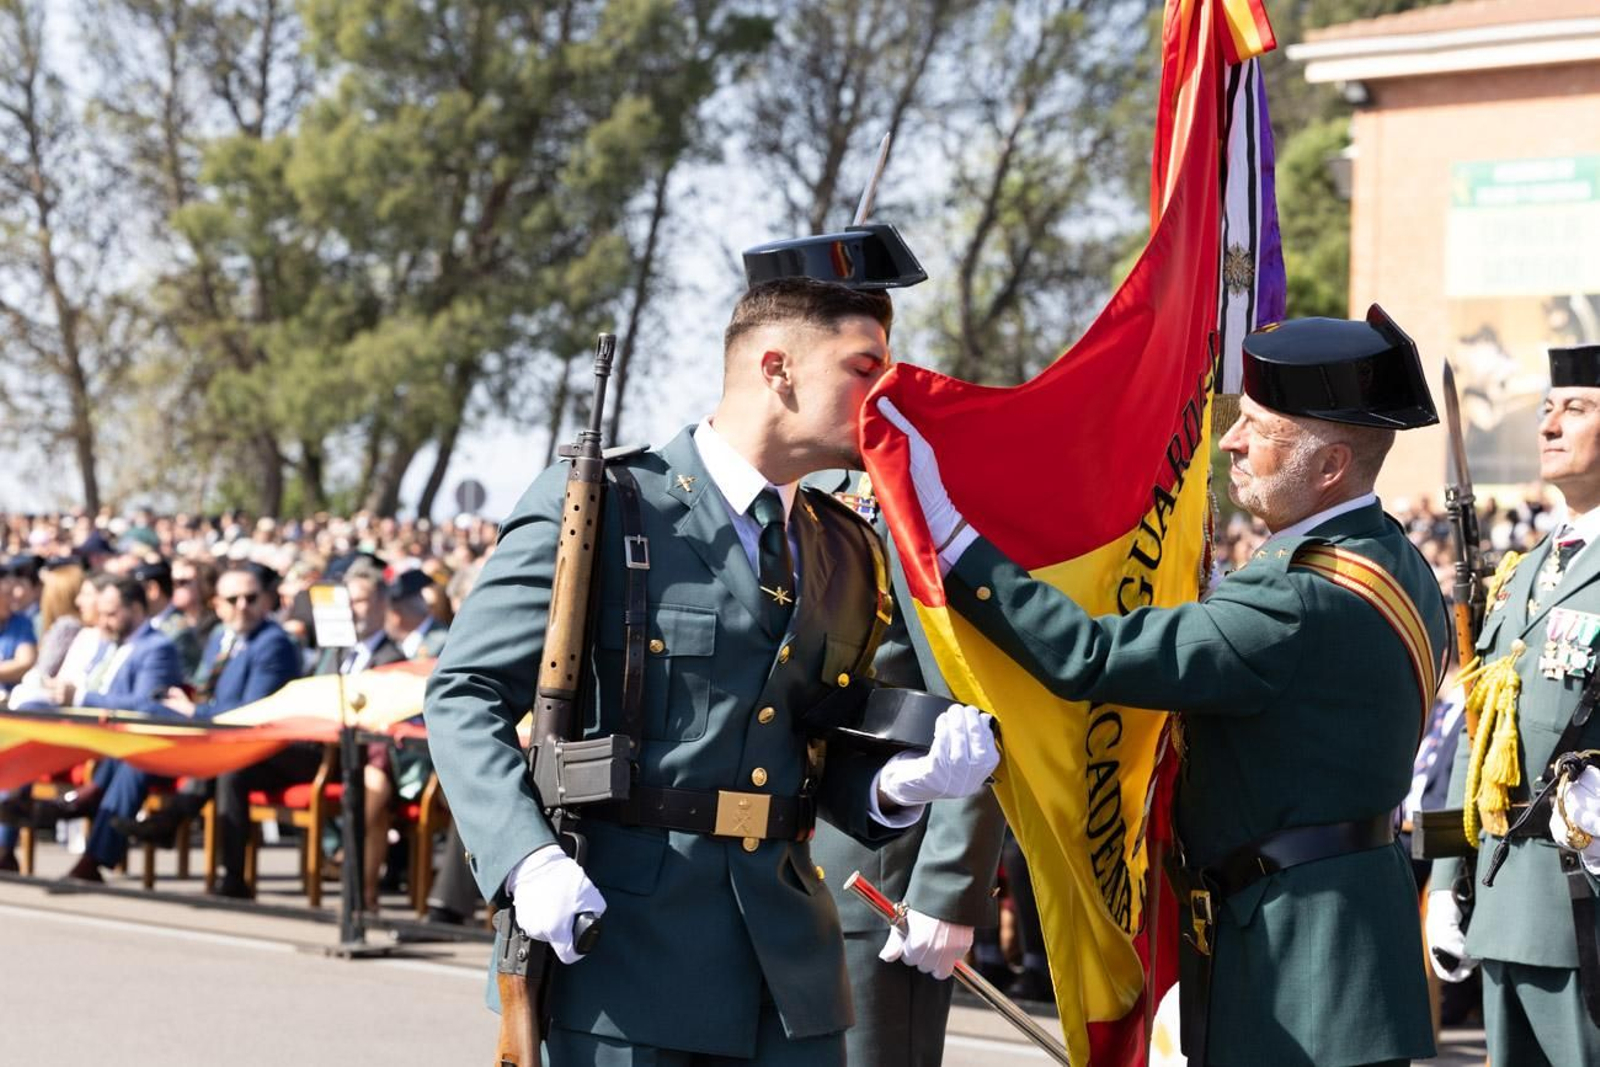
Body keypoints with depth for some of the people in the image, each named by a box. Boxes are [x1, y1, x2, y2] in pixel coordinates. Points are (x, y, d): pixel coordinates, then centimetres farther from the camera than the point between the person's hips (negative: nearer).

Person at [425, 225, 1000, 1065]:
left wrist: (904, 783, -4)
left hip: (787, 965, 6)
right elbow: (466, 694, -5)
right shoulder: (597, 508, -4)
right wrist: (528, 860, -19)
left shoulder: (845, 553, 15)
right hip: (620, 943, -5)